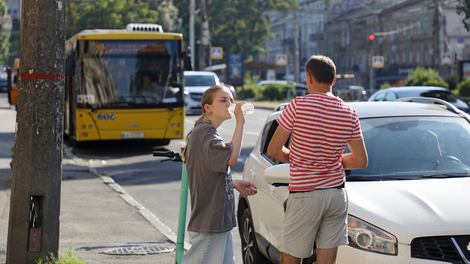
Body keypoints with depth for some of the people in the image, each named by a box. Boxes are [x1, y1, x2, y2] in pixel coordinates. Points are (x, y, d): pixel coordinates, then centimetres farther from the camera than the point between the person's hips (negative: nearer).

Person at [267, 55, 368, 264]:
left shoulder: (298, 106, -12)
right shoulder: (349, 114, 0)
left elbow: (273, 151, -8)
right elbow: (361, 161, 4)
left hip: (304, 195, -4)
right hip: (336, 195, 4)